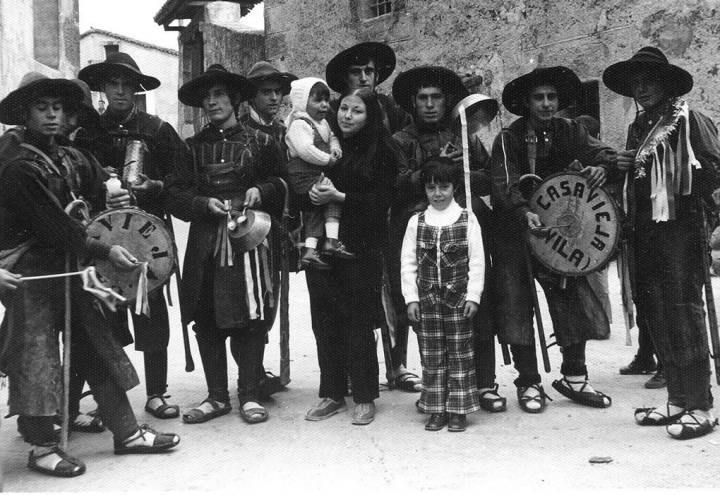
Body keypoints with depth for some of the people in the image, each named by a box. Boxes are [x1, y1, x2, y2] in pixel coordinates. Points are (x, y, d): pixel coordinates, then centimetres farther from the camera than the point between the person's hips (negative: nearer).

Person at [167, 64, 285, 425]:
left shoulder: (259, 141, 9)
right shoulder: (193, 146, 13)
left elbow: (281, 184, 12)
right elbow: (175, 194, 7)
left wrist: (260, 191, -8)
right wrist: (205, 203, -10)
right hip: (205, 241, 2)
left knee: (251, 317, -3)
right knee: (206, 321, 4)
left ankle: (249, 395, 11)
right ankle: (217, 396, 17)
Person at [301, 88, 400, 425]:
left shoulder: (382, 151, 0)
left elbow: (380, 202, -8)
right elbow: (297, 191, 10)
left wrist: (339, 197, -16)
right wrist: (313, 194, -12)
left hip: (361, 248, -4)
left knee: (358, 321, 0)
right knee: (324, 319, 6)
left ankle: (364, 397, 16)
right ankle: (332, 394, 21)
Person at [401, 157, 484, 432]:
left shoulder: (467, 219, 2)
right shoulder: (416, 222, 6)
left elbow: (477, 262, 0)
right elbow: (407, 263, 5)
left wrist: (473, 296, -6)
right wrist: (411, 298, -1)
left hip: (459, 298, -1)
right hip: (426, 299, 2)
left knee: (460, 354, 3)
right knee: (431, 355, 6)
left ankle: (458, 410, 14)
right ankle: (437, 410, 17)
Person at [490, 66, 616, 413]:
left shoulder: (569, 132, 6)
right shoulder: (508, 139, -7)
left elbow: (602, 152, 0)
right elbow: (505, 183, -18)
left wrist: (601, 166, -24)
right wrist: (524, 211, -36)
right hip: (516, 232, -3)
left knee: (573, 299, 0)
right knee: (517, 308, -1)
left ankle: (574, 377, 18)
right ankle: (528, 383, 13)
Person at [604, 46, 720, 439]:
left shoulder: (688, 120, -2)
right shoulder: (637, 128, 18)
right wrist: (621, 166, 6)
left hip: (680, 228, -7)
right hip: (645, 231, 7)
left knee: (682, 312, -7)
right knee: (654, 314, 7)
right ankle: (677, 400, 18)